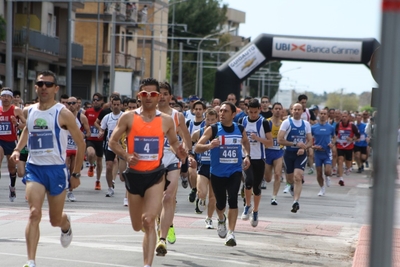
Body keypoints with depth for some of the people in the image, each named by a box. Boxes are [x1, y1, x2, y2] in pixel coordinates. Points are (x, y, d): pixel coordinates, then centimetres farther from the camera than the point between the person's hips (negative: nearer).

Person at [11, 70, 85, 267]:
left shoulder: (63, 114, -10)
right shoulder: (28, 112, 4)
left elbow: (80, 143, -3)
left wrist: (76, 174, -1)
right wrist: (17, 149, 11)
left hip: (56, 169, -2)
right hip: (34, 168, 2)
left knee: (55, 220, 11)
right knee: (34, 214, -17)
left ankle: (66, 225, 49)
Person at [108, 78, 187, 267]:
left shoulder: (166, 121, 1)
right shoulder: (128, 118, -3)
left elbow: (173, 141, 18)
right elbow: (112, 141, 2)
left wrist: (179, 152, -5)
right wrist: (126, 155, -16)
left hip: (155, 175, -1)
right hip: (134, 175, 2)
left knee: (149, 222, -18)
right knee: (137, 226, 15)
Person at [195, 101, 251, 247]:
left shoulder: (240, 129, 0)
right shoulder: (213, 129, -9)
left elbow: (246, 142, 23)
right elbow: (197, 148, -15)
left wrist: (247, 155, 5)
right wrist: (209, 146, -36)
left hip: (235, 171, 1)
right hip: (217, 172, -1)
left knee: (233, 199, -18)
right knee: (221, 203, 10)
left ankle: (231, 233, -14)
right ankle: (221, 219, 46)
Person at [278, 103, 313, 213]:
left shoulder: (306, 124, 4)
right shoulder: (287, 122, -6)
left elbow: (310, 141, 8)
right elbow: (280, 140, -14)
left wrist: (304, 148, -13)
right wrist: (295, 144, -19)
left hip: (300, 154, 0)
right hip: (289, 153, 0)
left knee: (297, 177, -17)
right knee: (289, 178, 14)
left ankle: (295, 202, -19)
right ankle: (293, 186, 50)